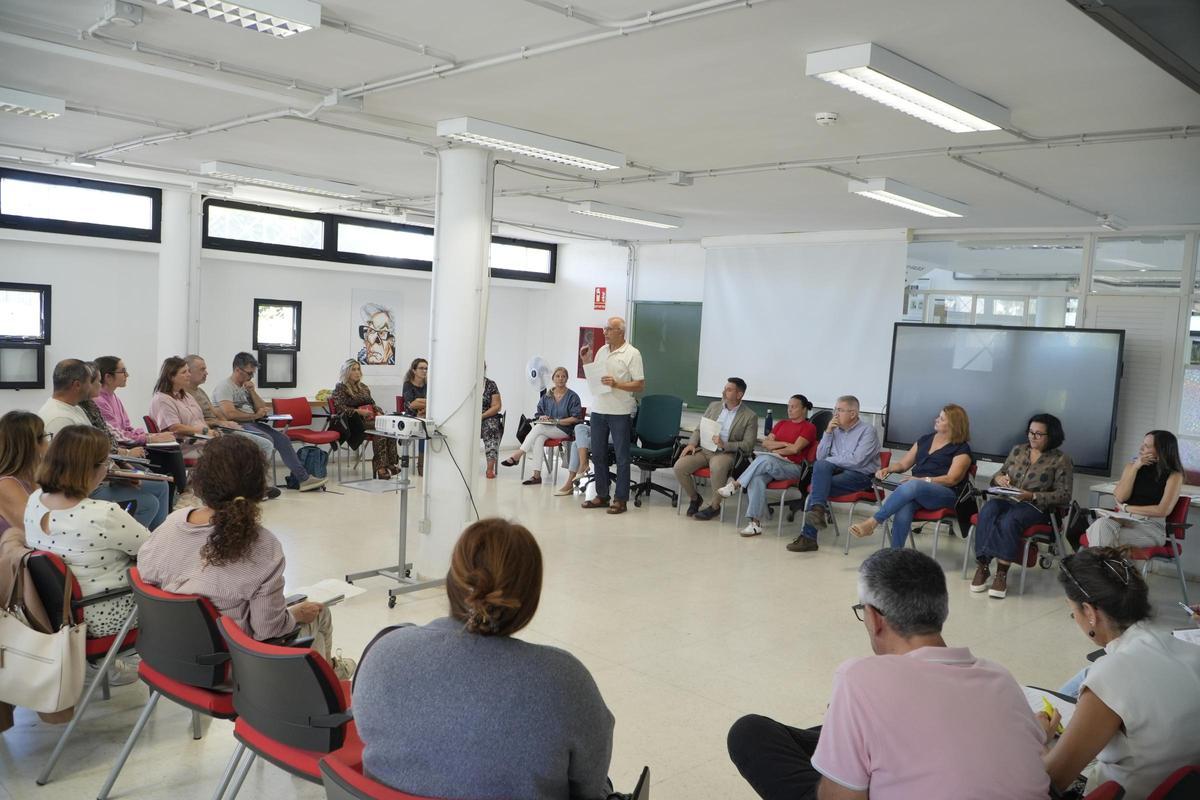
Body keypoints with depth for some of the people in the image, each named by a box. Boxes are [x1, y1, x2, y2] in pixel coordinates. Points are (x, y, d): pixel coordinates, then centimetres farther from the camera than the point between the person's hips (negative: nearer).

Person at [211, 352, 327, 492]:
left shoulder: (246, 386, 19)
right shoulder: (224, 387, -5)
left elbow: (263, 409, 15)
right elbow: (230, 414, -19)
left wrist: (252, 391, 2)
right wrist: (255, 415, -8)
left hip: (253, 423, 8)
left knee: (282, 439, -7)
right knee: (267, 439, -31)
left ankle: (303, 478, -8)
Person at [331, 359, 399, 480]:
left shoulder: (364, 387, 26)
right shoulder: (340, 388, 5)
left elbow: (373, 403, 26)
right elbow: (340, 408, -7)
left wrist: (378, 412, 4)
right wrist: (358, 411, -18)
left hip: (371, 418, 6)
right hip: (356, 422, -6)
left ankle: (391, 463, -33)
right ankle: (380, 467, -39)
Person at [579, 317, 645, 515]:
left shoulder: (632, 354, -7)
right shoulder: (601, 351, 12)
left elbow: (640, 385, -10)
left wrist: (616, 384, -20)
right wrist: (586, 361, 3)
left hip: (620, 413, -6)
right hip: (598, 410, 7)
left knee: (621, 457, 1)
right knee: (598, 454, 11)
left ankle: (621, 499, 7)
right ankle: (602, 495, 22)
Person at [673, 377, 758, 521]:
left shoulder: (750, 416, 0)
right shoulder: (714, 406, 15)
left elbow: (748, 445, -5)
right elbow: (699, 429, 18)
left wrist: (724, 445, -18)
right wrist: (692, 443, -3)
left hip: (726, 453, -5)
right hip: (703, 449, 5)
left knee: (717, 466, -39)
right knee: (679, 466, -20)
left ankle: (713, 505, -15)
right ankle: (694, 498, 8)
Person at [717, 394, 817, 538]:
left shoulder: (809, 428, 5)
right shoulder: (781, 424, 25)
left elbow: (795, 449, -9)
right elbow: (765, 443, 13)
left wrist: (775, 450, 2)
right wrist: (784, 444, 0)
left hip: (793, 468, -5)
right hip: (771, 465, 5)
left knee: (764, 459, -36)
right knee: (756, 479, -31)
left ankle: (735, 485, -27)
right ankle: (756, 522, -35)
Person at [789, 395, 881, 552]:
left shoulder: (867, 430, -5)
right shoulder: (835, 429, 13)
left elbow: (856, 460, -17)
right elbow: (820, 457, 8)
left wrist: (829, 460, -9)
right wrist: (828, 433, -2)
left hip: (861, 475, -5)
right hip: (836, 470, 6)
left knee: (817, 486, -26)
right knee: (821, 465, -28)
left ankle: (808, 537, -24)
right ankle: (818, 510, -38)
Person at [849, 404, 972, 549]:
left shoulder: (961, 449, 3)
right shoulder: (925, 440, 21)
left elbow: (951, 479, -9)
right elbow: (903, 464, 23)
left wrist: (924, 480, -21)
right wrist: (887, 469, 2)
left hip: (945, 494, -5)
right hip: (916, 489, 5)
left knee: (911, 486, -38)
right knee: (904, 508, -33)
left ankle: (872, 522, -36)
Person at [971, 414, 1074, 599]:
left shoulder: (1061, 460, 2)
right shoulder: (1018, 450, 16)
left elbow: (1064, 496, -4)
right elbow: (1000, 472, 24)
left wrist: (1032, 496, -17)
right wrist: (999, 477, -2)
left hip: (1035, 506, -4)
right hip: (1005, 499, 4)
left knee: (1009, 520, -38)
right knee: (987, 512, -32)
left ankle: (1002, 573, -34)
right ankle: (982, 567, -32)